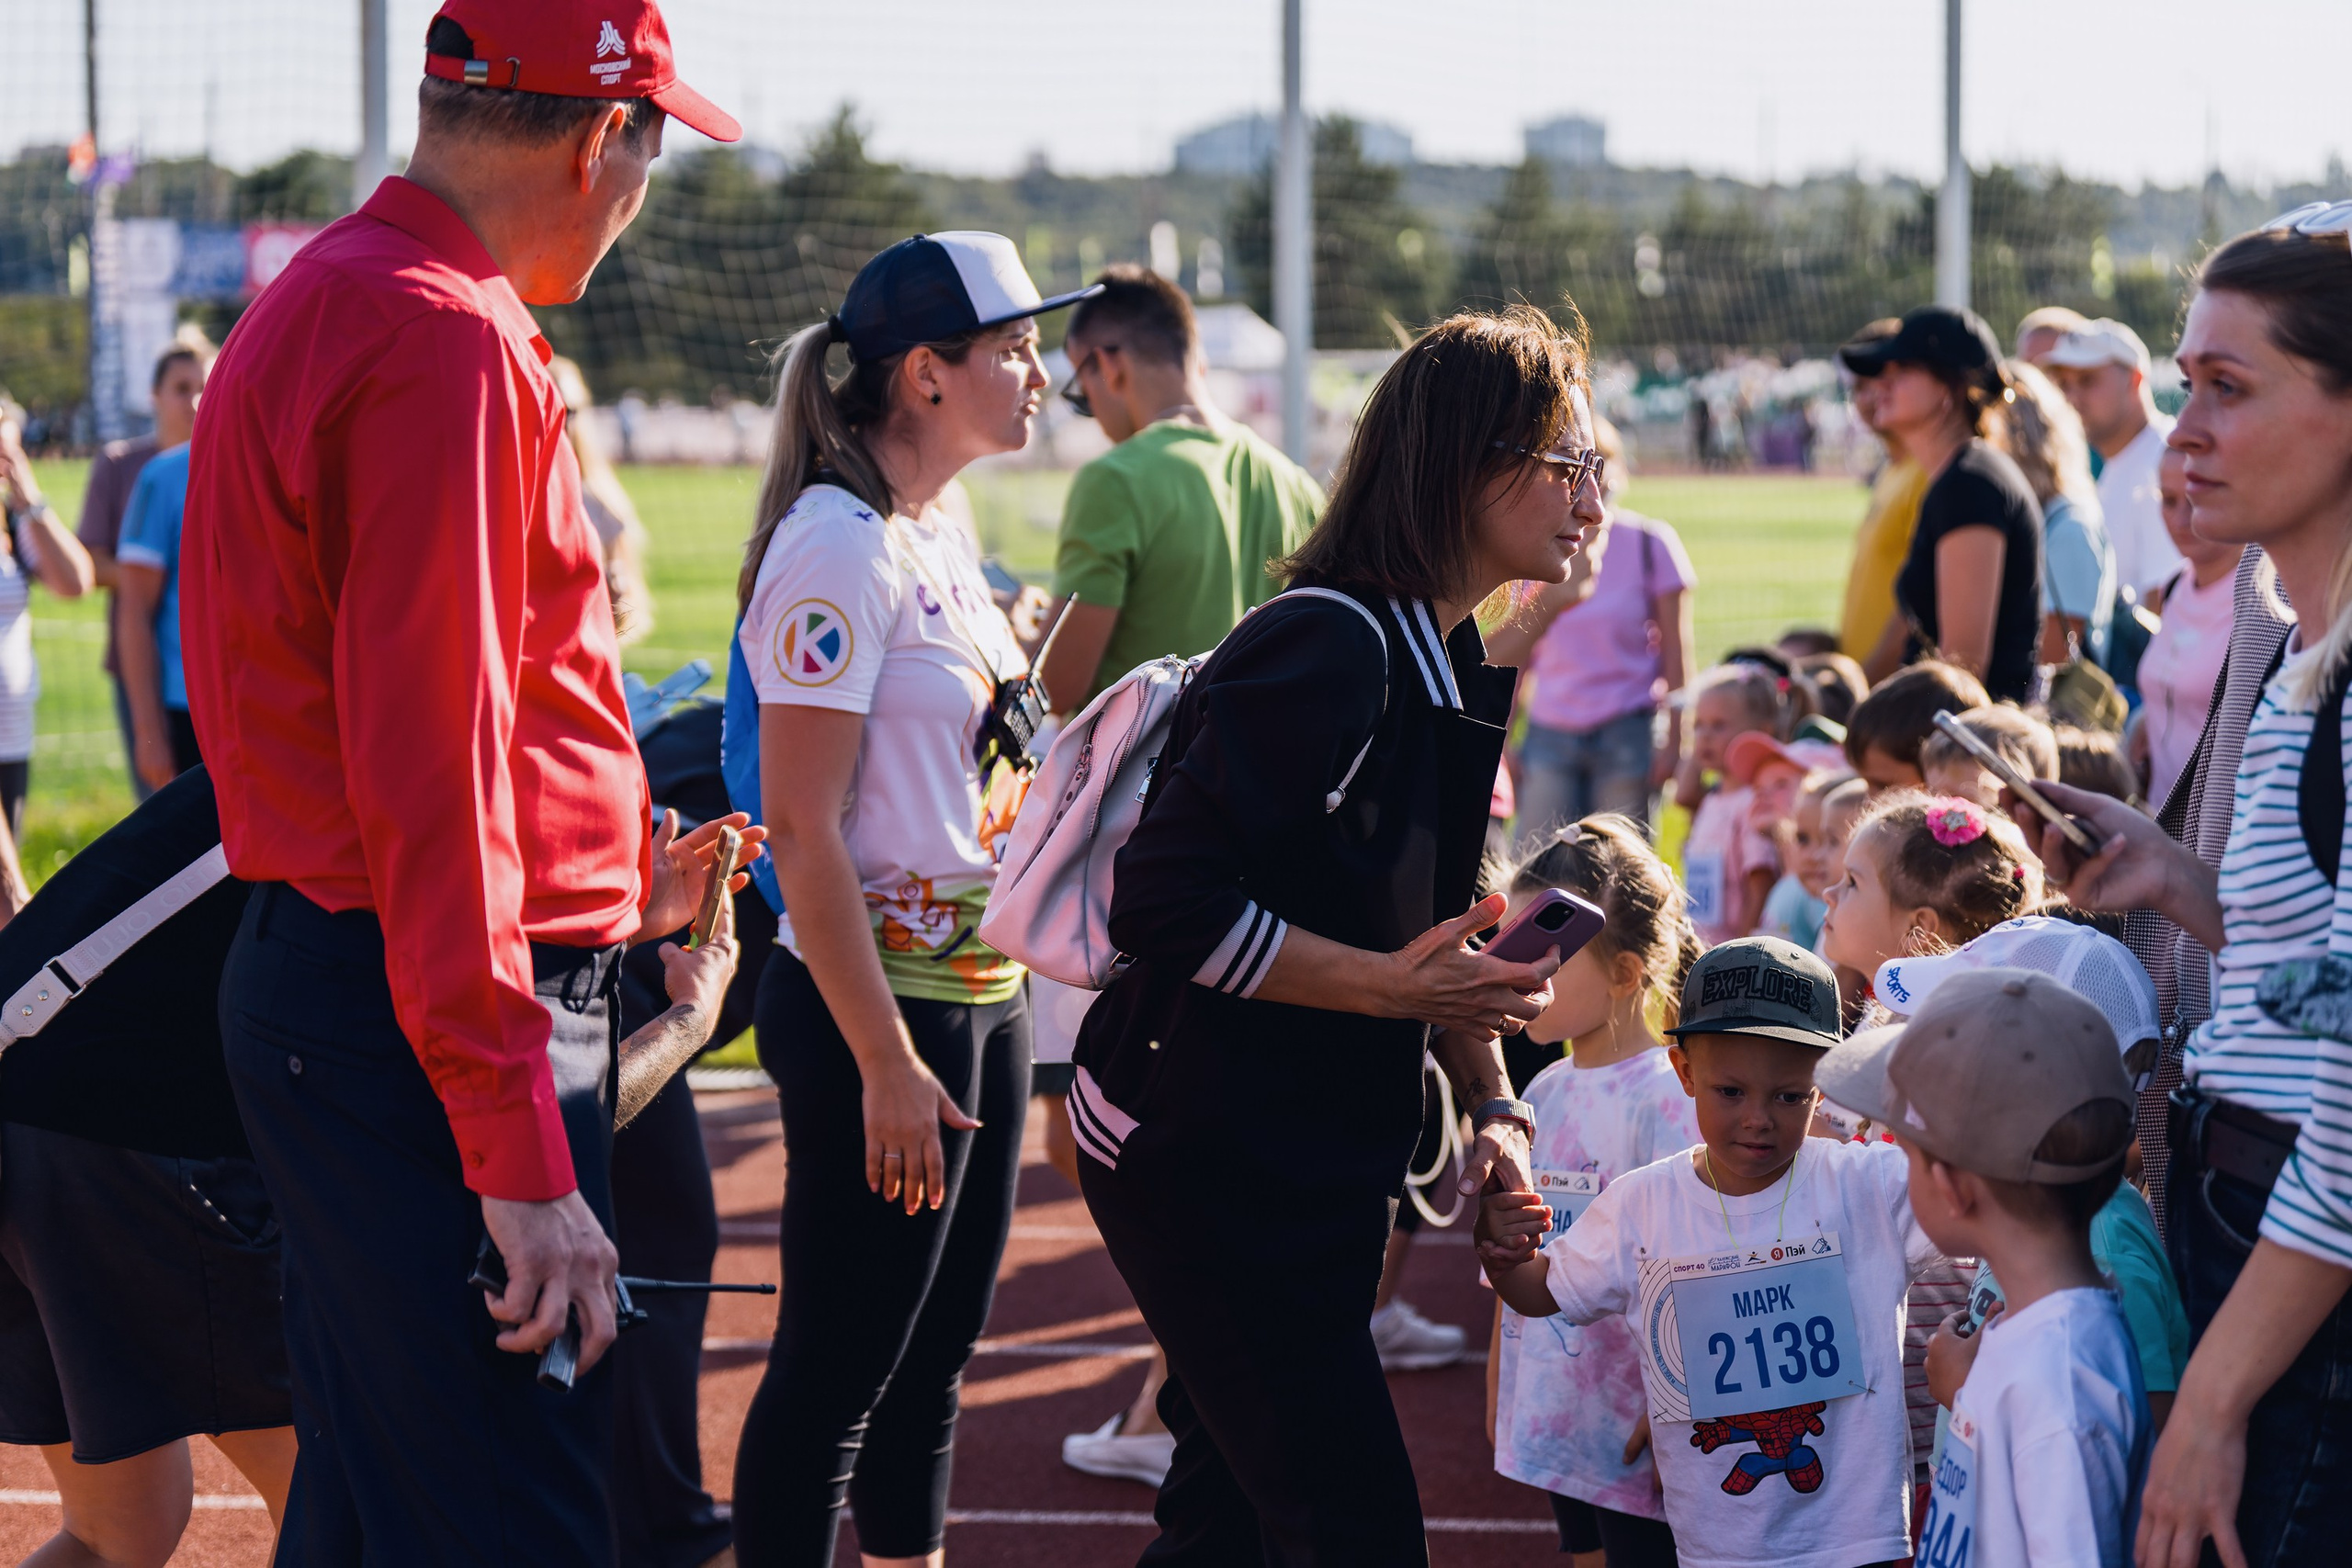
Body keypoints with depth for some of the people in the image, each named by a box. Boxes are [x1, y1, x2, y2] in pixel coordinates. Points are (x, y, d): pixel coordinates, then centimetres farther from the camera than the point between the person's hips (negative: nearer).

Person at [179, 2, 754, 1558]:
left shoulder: (318, 307, 17)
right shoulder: (446, 342, -16)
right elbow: (429, 762, -21)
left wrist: (602, 895, 28)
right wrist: (520, 1157, -22)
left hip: (318, 977, 11)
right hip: (432, 1025, -11)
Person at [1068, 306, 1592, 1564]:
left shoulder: (1452, 662, 11)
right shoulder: (1328, 649, -21)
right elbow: (1170, 905, -25)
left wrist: (1489, 1105, 4)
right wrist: (1394, 986, -24)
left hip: (1319, 1164, 10)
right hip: (1206, 1162, -10)